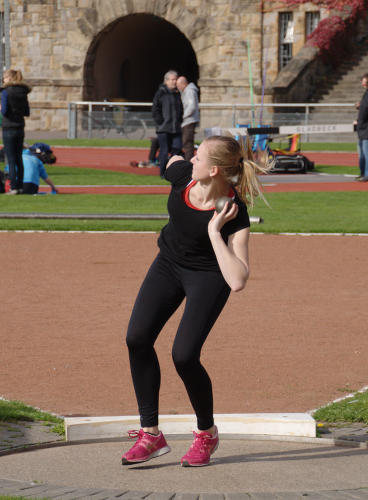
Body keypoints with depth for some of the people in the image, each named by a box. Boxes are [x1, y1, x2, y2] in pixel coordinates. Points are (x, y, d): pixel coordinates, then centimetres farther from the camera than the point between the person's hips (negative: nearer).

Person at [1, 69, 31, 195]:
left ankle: (13, 188, -6)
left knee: (11, 160, -4)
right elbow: (27, 112, 9)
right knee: (19, 159, 12)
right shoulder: (23, 92, 8)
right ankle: (20, 186, 14)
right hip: (20, 129, 6)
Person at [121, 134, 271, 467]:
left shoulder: (234, 215, -32)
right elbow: (173, 160, 9)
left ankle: (207, 434, 10)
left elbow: (237, 282, -42)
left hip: (208, 275, -5)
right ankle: (151, 434, 1)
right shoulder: (181, 173, -20)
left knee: (184, 356, -17)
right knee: (137, 338, -9)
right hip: (169, 263, 5)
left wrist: (214, 232, -42)